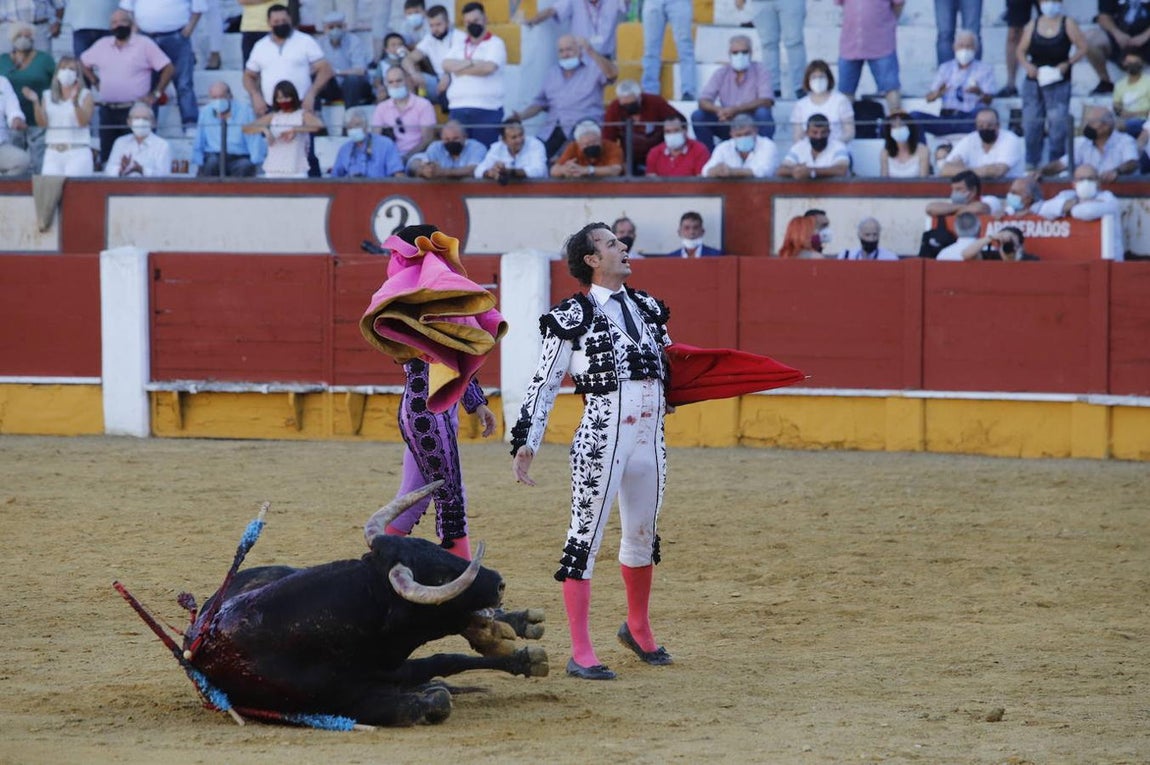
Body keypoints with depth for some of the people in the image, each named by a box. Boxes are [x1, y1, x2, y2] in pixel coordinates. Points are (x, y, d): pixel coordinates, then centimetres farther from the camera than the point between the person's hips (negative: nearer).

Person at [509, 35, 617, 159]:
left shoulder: (593, 68, 3)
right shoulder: (552, 73, 22)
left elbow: (612, 74, -17)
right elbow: (540, 102, 24)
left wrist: (591, 52, -29)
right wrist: (521, 116, 6)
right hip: (551, 129, 5)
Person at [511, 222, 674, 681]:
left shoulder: (646, 307, 12)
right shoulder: (573, 317, -6)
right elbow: (544, 383, -5)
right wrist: (526, 441, -9)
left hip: (650, 439, 7)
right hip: (601, 440, -7)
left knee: (643, 536, 18)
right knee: (586, 538, -3)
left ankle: (638, 629, 39)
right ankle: (581, 654, 0)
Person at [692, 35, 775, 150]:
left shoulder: (759, 70, -6)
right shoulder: (721, 73, 1)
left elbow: (766, 101, -20)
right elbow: (703, 101, -7)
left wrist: (736, 109, -31)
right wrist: (718, 110, -31)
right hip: (729, 126, 3)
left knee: (763, 113, -34)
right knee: (698, 116, -16)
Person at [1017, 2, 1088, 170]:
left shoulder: (1068, 24, 0)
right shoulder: (1033, 26, 8)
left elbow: (1082, 48, -1)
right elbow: (1021, 51, 11)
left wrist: (1067, 64, -13)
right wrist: (1027, 65, -8)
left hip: (1058, 82, -3)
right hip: (1034, 81, 3)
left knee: (1058, 124, -6)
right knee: (1031, 124, 1)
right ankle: (1032, 164, 11)